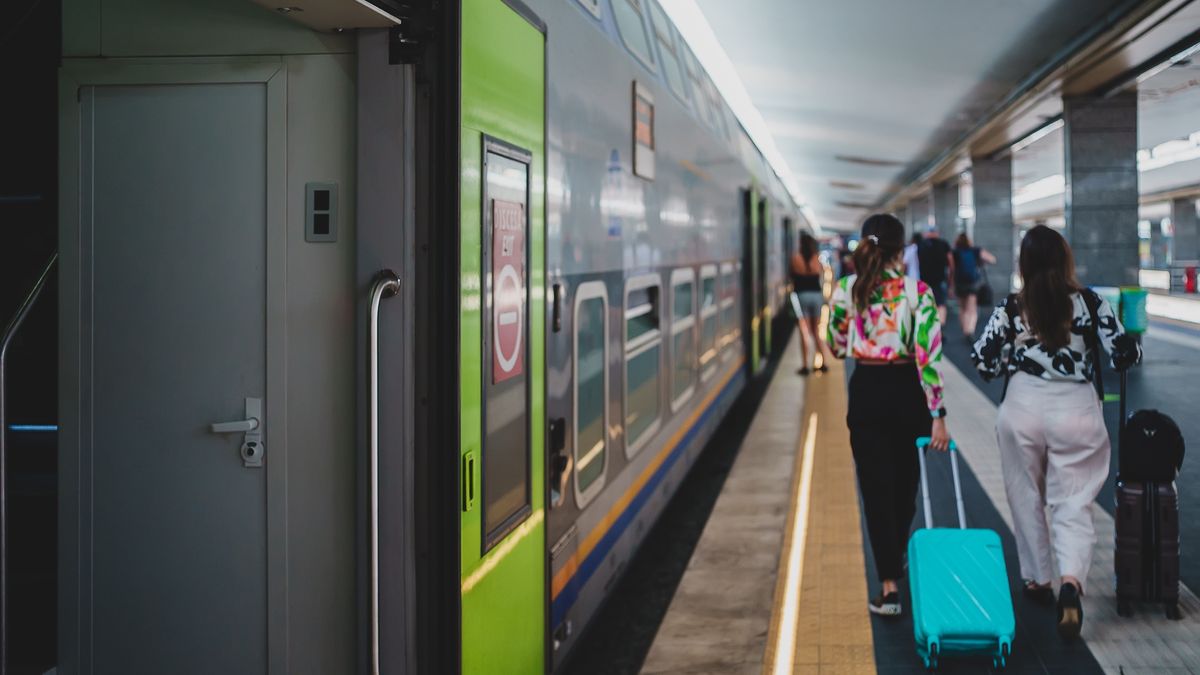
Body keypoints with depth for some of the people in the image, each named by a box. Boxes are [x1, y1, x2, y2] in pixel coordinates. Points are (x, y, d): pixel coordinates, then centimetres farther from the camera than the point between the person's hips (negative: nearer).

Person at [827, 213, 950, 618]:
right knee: (905, 483, 21)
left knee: (876, 489, 3)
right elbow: (928, 356, -16)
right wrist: (937, 415, -14)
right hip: (907, 391, 0)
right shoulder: (918, 292, -11)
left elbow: (837, 347, 5)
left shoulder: (845, 291, -6)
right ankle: (898, 559, 41)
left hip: (866, 393, 0)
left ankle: (890, 586, -6)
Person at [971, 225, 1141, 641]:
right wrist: (1131, 348, 19)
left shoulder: (1011, 308, -4)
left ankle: (1037, 581, 28)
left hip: (1023, 409, 1)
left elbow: (984, 363, -3)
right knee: (1073, 504, 3)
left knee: (1027, 500, 18)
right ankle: (1070, 582, -19)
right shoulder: (1090, 303, -4)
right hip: (1076, 411, -1)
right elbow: (1125, 355, -3)